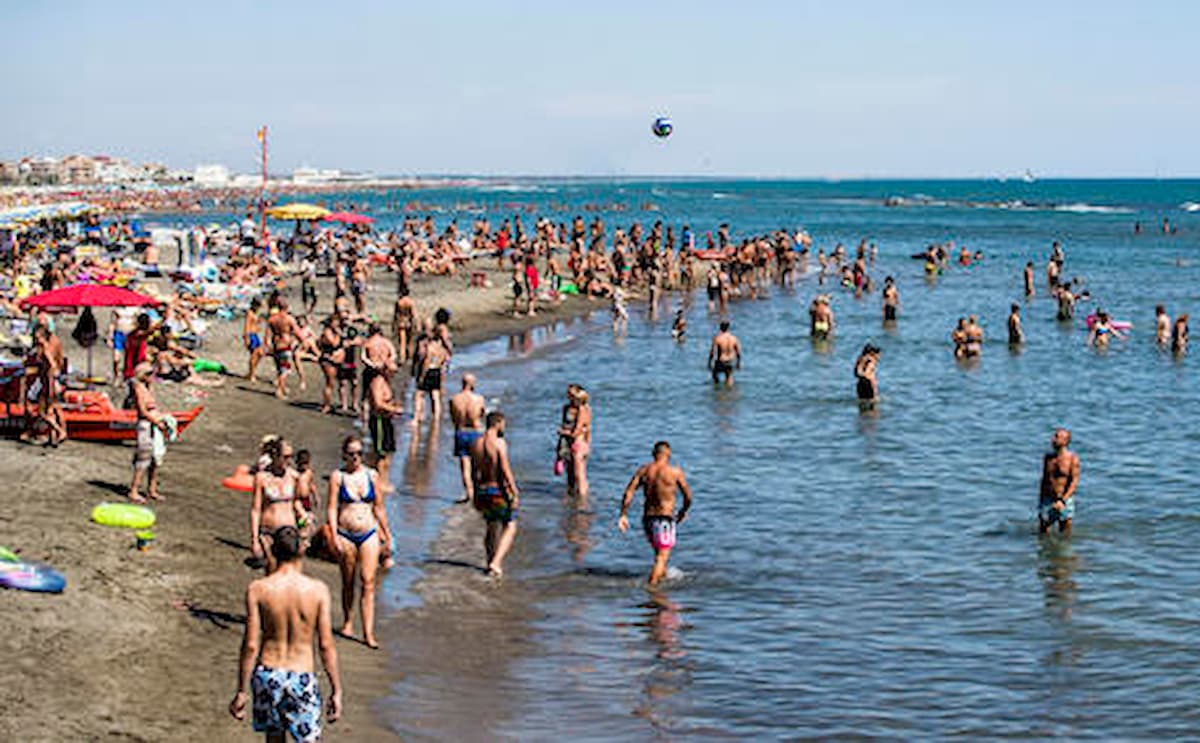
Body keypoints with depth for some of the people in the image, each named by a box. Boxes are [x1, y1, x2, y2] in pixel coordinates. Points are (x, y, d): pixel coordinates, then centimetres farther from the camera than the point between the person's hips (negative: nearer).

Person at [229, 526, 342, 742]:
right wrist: (336, 690, 2)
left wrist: (241, 692, 1)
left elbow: (250, 645, -7)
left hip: (267, 674, 2)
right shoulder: (318, 590, -8)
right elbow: (326, 645, -7)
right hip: (302, 678, -2)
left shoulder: (257, 589, -7)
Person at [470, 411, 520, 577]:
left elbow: (474, 472, 13)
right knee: (510, 528, 2)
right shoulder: (499, 443, -15)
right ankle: (496, 562, -13)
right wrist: (515, 493, -17)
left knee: (492, 527, 22)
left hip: (482, 490, 7)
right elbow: (506, 470, -20)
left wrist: (476, 496, 23)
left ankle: (491, 562, 26)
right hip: (499, 489, -7)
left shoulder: (476, 444, 7)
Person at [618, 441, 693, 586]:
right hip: (666, 518, -5)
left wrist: (623, 515, -4)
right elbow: (688, 496, -1)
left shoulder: (643, 470, 3)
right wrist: (684, 511, 18)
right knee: (662, 558, -5)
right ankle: (651, 586, -16)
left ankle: (664, 578, 39)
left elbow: (628, 492, -5)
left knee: (660, 553, 26)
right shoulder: (675, 472, -6)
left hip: (648, 518, 5)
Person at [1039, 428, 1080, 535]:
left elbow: (1075, 481, -13)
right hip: (1047, 499, 4)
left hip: (1065, 499, -4)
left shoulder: (1073, 458, -8)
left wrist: (1063, 500, -21)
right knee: (1043, 534, 4)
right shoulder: (1048, 457, 7)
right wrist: (1041, 500, 16)